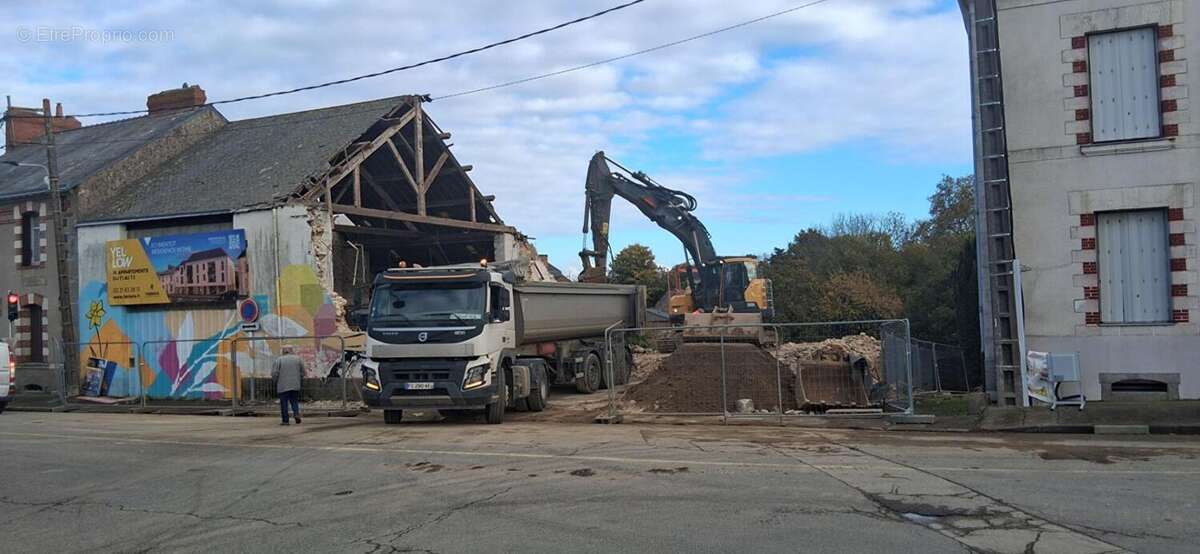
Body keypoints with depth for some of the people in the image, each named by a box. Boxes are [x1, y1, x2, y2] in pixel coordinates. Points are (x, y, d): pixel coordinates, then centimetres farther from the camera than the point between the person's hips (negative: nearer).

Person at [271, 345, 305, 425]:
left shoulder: (279, 360, -1)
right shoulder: (298, 359, 6)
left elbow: (274, 373, -7)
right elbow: (303, 372, 8)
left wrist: (276, 381, 11)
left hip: (283, 386, -2)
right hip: (295, 385, 2)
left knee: (284, 403, 3)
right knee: (294, 401, 14)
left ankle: (285, 420, 2)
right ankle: (296, 413, -10)